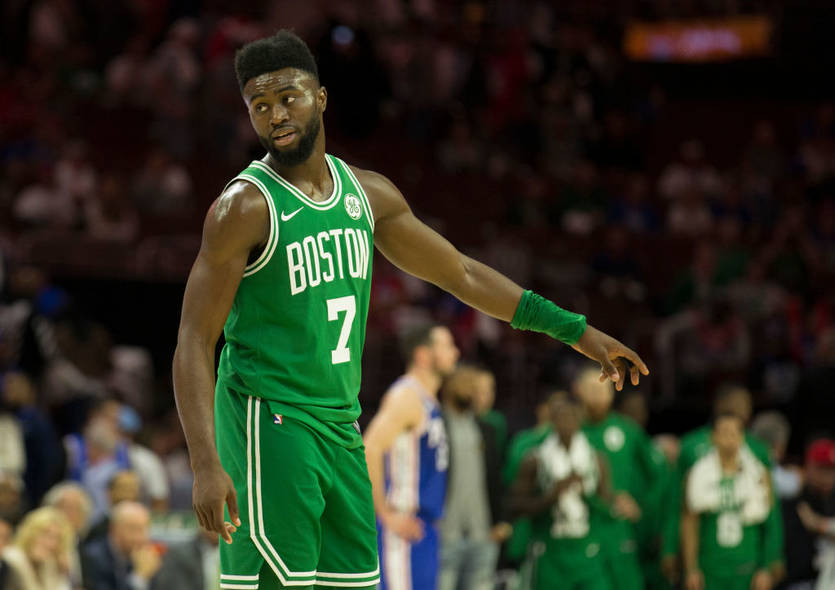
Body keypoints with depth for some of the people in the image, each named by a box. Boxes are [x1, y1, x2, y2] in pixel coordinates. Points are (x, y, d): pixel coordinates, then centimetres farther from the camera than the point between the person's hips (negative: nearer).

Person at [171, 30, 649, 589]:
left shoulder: (369, 194, 9)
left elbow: (461, 274, 19)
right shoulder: (245, 208, -11)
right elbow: (194, 344, -14)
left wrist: (576, 331, 18)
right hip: (269, 426, -7)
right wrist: (206, 466, -25)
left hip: (342, 429, 7)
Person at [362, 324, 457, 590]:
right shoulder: (406, 396, -13)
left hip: (423, 525, 10)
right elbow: (370, 450, -23)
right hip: (402, 527, -10)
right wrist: (386, 514, -21)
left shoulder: (428, 401, 18)